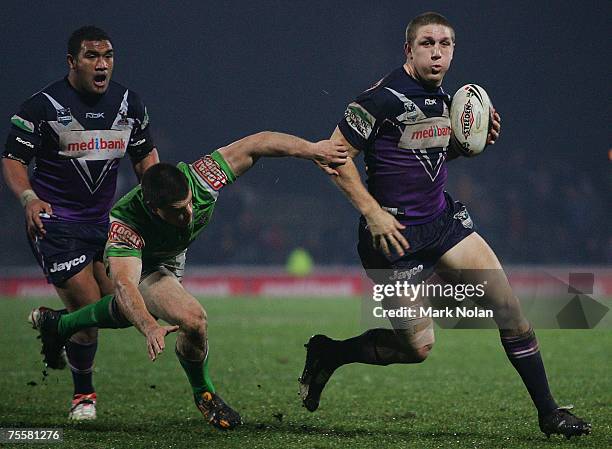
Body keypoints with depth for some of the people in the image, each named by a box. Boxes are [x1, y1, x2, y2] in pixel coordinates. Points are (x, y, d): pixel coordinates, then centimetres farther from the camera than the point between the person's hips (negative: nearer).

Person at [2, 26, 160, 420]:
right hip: (55, 222, -6)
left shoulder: (128, 104, 3)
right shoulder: (43, 106, -13)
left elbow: (145, 155, 15)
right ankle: (83, 395, 13)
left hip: (104, 220, 6)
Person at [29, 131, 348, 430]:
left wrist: (312, 149, -33)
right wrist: (150, 327, -72)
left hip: (172, 258, 6)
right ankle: (203, 395, 5)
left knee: (129, 314, 30)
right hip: (139, 267, -6)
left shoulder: (200, 178, -37)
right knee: (193, 319, -24)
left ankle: (59, 324, 57)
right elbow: (125, 285, -56)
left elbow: (254, 145, -29)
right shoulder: (125, 223, -46)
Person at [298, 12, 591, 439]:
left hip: (443, 221, 7)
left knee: (507, 303, -3)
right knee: (417, 347, -5)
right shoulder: (384, 98, -17)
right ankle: (328, 353, 20)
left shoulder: (441, 98, 8)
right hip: (393, 233, -7)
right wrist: (373, 212, -19)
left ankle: (549, 412, 4)